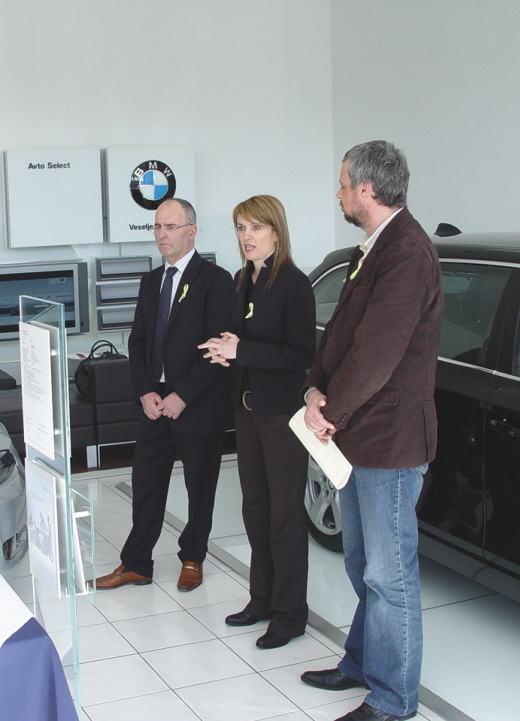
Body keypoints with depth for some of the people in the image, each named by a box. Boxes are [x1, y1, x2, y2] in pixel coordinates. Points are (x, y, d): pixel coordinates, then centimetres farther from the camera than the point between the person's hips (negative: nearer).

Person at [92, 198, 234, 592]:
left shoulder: (215, 279, -10)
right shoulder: (151, 281, 12)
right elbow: (138, 342, 11)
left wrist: (182, 396, -17)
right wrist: (146, 393, -4)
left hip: (198, 407, -6)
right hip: (156, 404, 6)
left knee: (200, 488, 9)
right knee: (146, 486, 9)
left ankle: (192, 558, 26)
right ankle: (136, 564, 19)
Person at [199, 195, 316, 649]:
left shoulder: (294, 284, -13)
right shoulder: (244, 281, 10)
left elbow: (303, 355, -18)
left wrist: (240, 350, -22)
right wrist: (226, 351, -3)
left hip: (282, 414, -8)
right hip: (248, 408, 8)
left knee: (285, 514, 1)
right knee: (255, 508, 15)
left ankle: (290, 613, 12)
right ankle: (263, 599, 28)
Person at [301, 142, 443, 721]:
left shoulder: (408, 253, -20)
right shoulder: (373, 249, 13)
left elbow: (377, 352, -24)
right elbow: (341, 330, 14)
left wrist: (331, 410, -13)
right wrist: (317, 389, -2)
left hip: (389, 440, -10)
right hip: (355, 435, 10)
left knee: (388, 575, 1)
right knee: (363, 567, 22)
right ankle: (362, 664, 38)